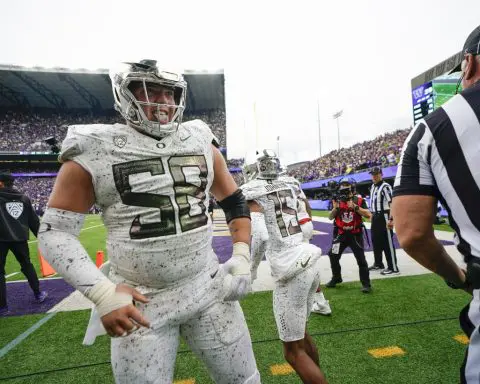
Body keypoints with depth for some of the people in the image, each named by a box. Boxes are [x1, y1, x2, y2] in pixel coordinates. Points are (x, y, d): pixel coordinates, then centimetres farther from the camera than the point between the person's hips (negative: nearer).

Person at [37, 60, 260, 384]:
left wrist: (242, 257, 0)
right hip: (140, 300, -2)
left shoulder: (201, 142, 2)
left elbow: (235, 202, 11)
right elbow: (55, 231, -5)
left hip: (208, 286, 4)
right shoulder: (95, 152, -8)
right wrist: (102, 293, -15)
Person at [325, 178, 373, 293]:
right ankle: (336, 278, 28)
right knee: (333, 256, 7)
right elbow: (330, 217, 0)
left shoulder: (359, 200, -5)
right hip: (341, 234, 4)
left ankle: (366, 283, 11)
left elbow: (368, 215, -16)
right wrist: (335, 208, -17)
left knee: (361, 259, -2)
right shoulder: (338, 201, 3)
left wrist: (355, 207, -25)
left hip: (355, 234, -3)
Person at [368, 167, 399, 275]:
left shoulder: (385, 186, -13)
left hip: (384, 217, -9)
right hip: (375, 217, 9)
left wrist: (390, 219, -26)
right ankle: (378, 263, 30)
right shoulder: (372, 187, 15)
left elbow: (392, 203, -20)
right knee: (375, 241, 16)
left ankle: (393, 268, 1)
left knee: (387, 242, -6)